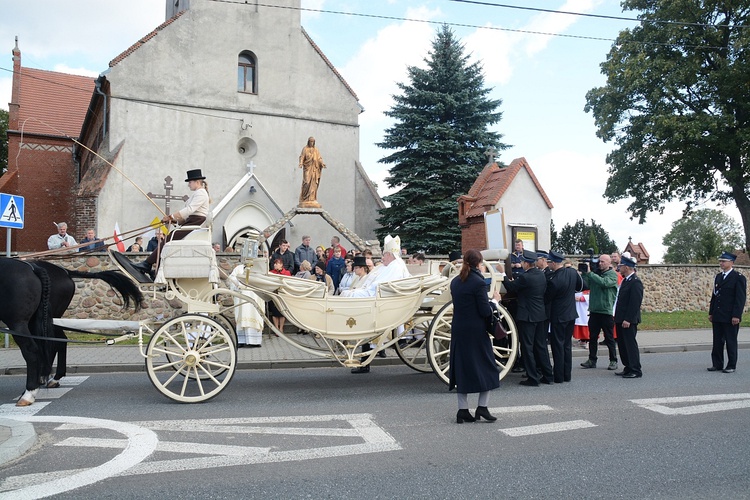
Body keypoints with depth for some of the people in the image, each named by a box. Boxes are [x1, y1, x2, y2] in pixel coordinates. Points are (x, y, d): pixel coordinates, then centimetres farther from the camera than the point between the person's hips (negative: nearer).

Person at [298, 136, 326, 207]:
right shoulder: (305, 149, 3)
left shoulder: (316, 150, 14)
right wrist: (301, 163, -26)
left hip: (314, 169, 4)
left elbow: (319, 158, 7)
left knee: (313, 184, -1)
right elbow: (302, 157, -6)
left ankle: (312, 200, 1)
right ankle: (304, 200, -6)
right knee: (307, 183, -12)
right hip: (307, 168, -4)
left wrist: (322, 164, -13)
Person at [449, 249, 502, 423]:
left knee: (461, 366, 11)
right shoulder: (478, 282, -14)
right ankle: (482, 407, 8)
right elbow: (485, 311, -14)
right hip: (476, 331, -6)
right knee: (486, 367, 10)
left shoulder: (455, 282, 5)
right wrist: (495, 300, 3)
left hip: (458, 330, 6)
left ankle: (463, 410, 13)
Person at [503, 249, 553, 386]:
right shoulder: (541, 275, 5)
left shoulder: (525, 277, -20)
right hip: (540, 314, 8)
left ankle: (533, 378, 3)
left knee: (527, 347, 1)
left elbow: (510, 287, -7)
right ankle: (547, 375, 21)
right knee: (541, 346, 15)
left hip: (527, 316, -8)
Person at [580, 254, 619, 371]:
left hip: (606, 311, -5)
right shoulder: (595, 273, 10)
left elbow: (604, 282, -24)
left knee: (609, 338, 4)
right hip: (594, 310, 5)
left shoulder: (612, 274, -4)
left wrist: (589, 273, -20)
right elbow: (585, 285, 3)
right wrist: (585, 273, -5)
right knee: (592, 337, 9)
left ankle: (613, 361, 15)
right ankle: (592, 360, 16)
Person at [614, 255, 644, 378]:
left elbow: (635, 303, -21)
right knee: (622, 344, 14)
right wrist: (617, 317, 17)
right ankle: (628, 368, 23)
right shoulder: (625, 280, 15)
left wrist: (628, 320, -22)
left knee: (630, 344, -3)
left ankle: (635, 371, 4)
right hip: (621, 319, 10)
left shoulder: (635, 282, -15)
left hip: (628, 321, -10)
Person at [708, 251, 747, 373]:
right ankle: (717, 364, 16)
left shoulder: (739, 278, -7)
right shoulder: (718, 277, 13)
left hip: (730, 318, -6)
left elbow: (740, 298, -11)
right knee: (717, 341, 9)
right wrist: (711, 313, 12)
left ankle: (731, 366, 13)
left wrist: (736, 315, -16)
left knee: (731, 342, 4)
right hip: (717, 317, 6)